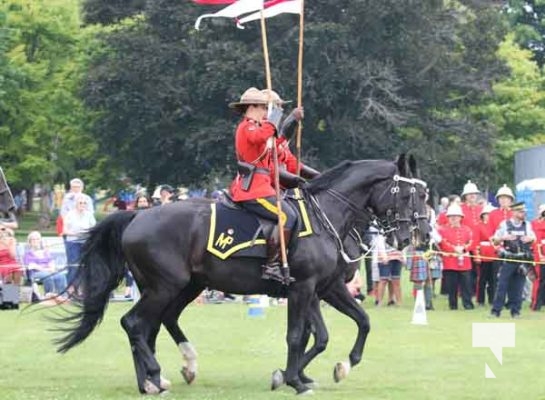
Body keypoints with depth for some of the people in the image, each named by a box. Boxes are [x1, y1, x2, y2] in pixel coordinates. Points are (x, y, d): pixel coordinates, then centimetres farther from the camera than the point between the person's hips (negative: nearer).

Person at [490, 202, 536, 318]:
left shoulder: (527, 225, 8)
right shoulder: (504, 224, 0)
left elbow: (533, 238, 15)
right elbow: (495, 241, 3)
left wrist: (530, 238, -9)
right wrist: (504, 237, -17)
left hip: (522, 260, 3)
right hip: (508, 259, -2)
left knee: (518, 287, 3)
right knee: (502, 285, -4)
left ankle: (515, 311, 10)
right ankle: (496, 310, 0)